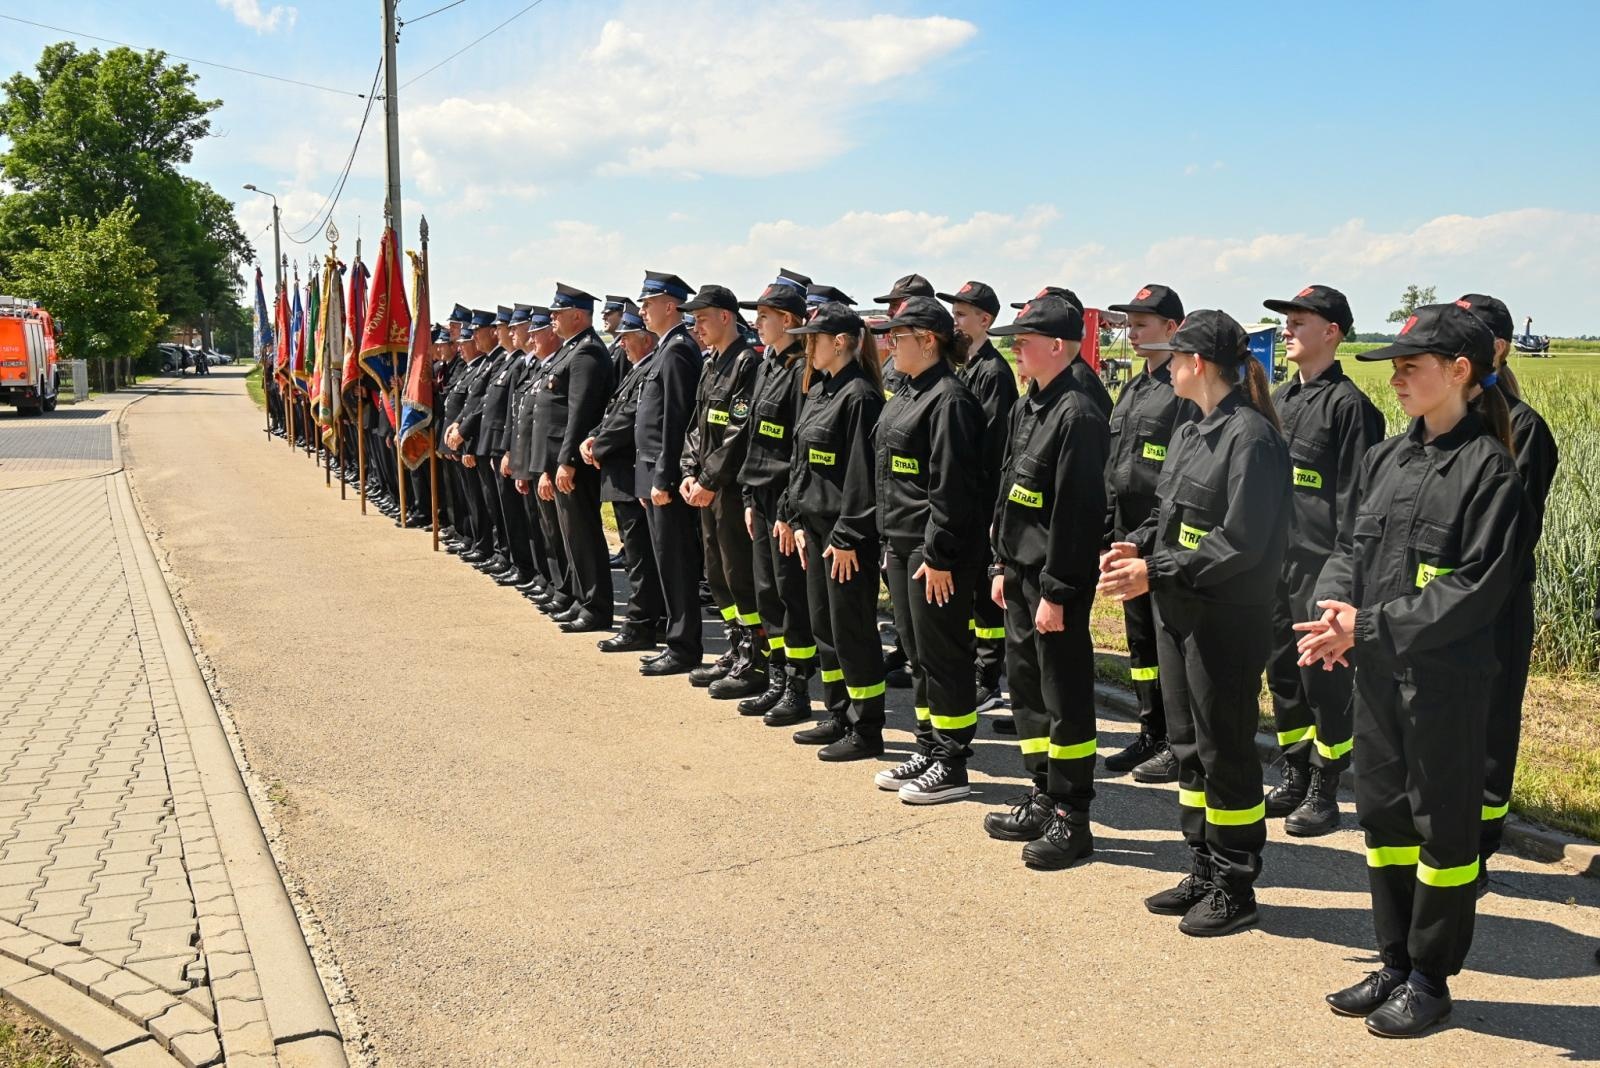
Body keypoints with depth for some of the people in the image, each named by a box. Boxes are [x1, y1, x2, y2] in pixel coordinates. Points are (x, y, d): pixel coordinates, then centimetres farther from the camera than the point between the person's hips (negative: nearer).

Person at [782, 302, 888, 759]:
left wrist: (847, 537, -19)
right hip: (816, 525, 9)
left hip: (847, 533, -9)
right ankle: (839, 717, 28)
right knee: (822, 624, 15)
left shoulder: (860, 396, -16)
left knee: (852, 630, -1)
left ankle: (867, 731, 10)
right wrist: (798, 520, 14)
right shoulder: (817, 391, 13)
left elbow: (863, 473, -19)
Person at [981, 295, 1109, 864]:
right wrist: (1002, 567, 15)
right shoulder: (1025, 410, 12)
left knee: (1065, 699, 1)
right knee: (1026, 689, 16)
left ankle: (1071, 821, 13)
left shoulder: (1078, 415, -17)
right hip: (1021, 575, 9)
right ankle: (1044, 800, 29)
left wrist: (1055, 593, -20)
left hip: (1057, 582, -9)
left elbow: (1077, 511, -20)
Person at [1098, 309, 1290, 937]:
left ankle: (1235, 888, 16)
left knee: (1225, 752, 2)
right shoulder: (1193, 433, 12)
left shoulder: (1251, 436, -16)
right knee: (1188, 745, 16)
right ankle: (1204, 872, 29)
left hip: (1226, 622, -9)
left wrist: (1155, 574, -21)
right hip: (1178, 614, 9)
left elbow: (1239, 543, -21)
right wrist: (1138, 546, -1)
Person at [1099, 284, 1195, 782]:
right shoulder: (1132, 390, 15)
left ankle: (1179, 745, 11)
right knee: (1140, 641, 15)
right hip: (1129, 536, 9)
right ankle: (1151, 736, 26)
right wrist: (1110, 533, 13)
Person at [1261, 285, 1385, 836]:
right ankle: (1295, 779, 28)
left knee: (1325, 678, 2)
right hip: (1273, 558, 8)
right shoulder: (1280, 399, 14)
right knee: (1282, 671, 14)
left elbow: (1353, 496, -13)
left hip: (1320, 564, -8)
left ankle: (1324, 794, 13)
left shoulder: (1348, 404, -10)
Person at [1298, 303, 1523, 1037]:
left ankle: (1430, 979, 22)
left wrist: (1369, 626, -21)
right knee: (1381, 811, 14)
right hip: (1376, 672, 7)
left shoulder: (1489, 469, -13)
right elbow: (1352, 547, 10)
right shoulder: (1387, 458, 9)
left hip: (1446, 679, -7)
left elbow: (1475, 590, -18)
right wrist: (1333, 608, -10)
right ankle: (1395, 964, 30)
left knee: (1442, 823, 7)